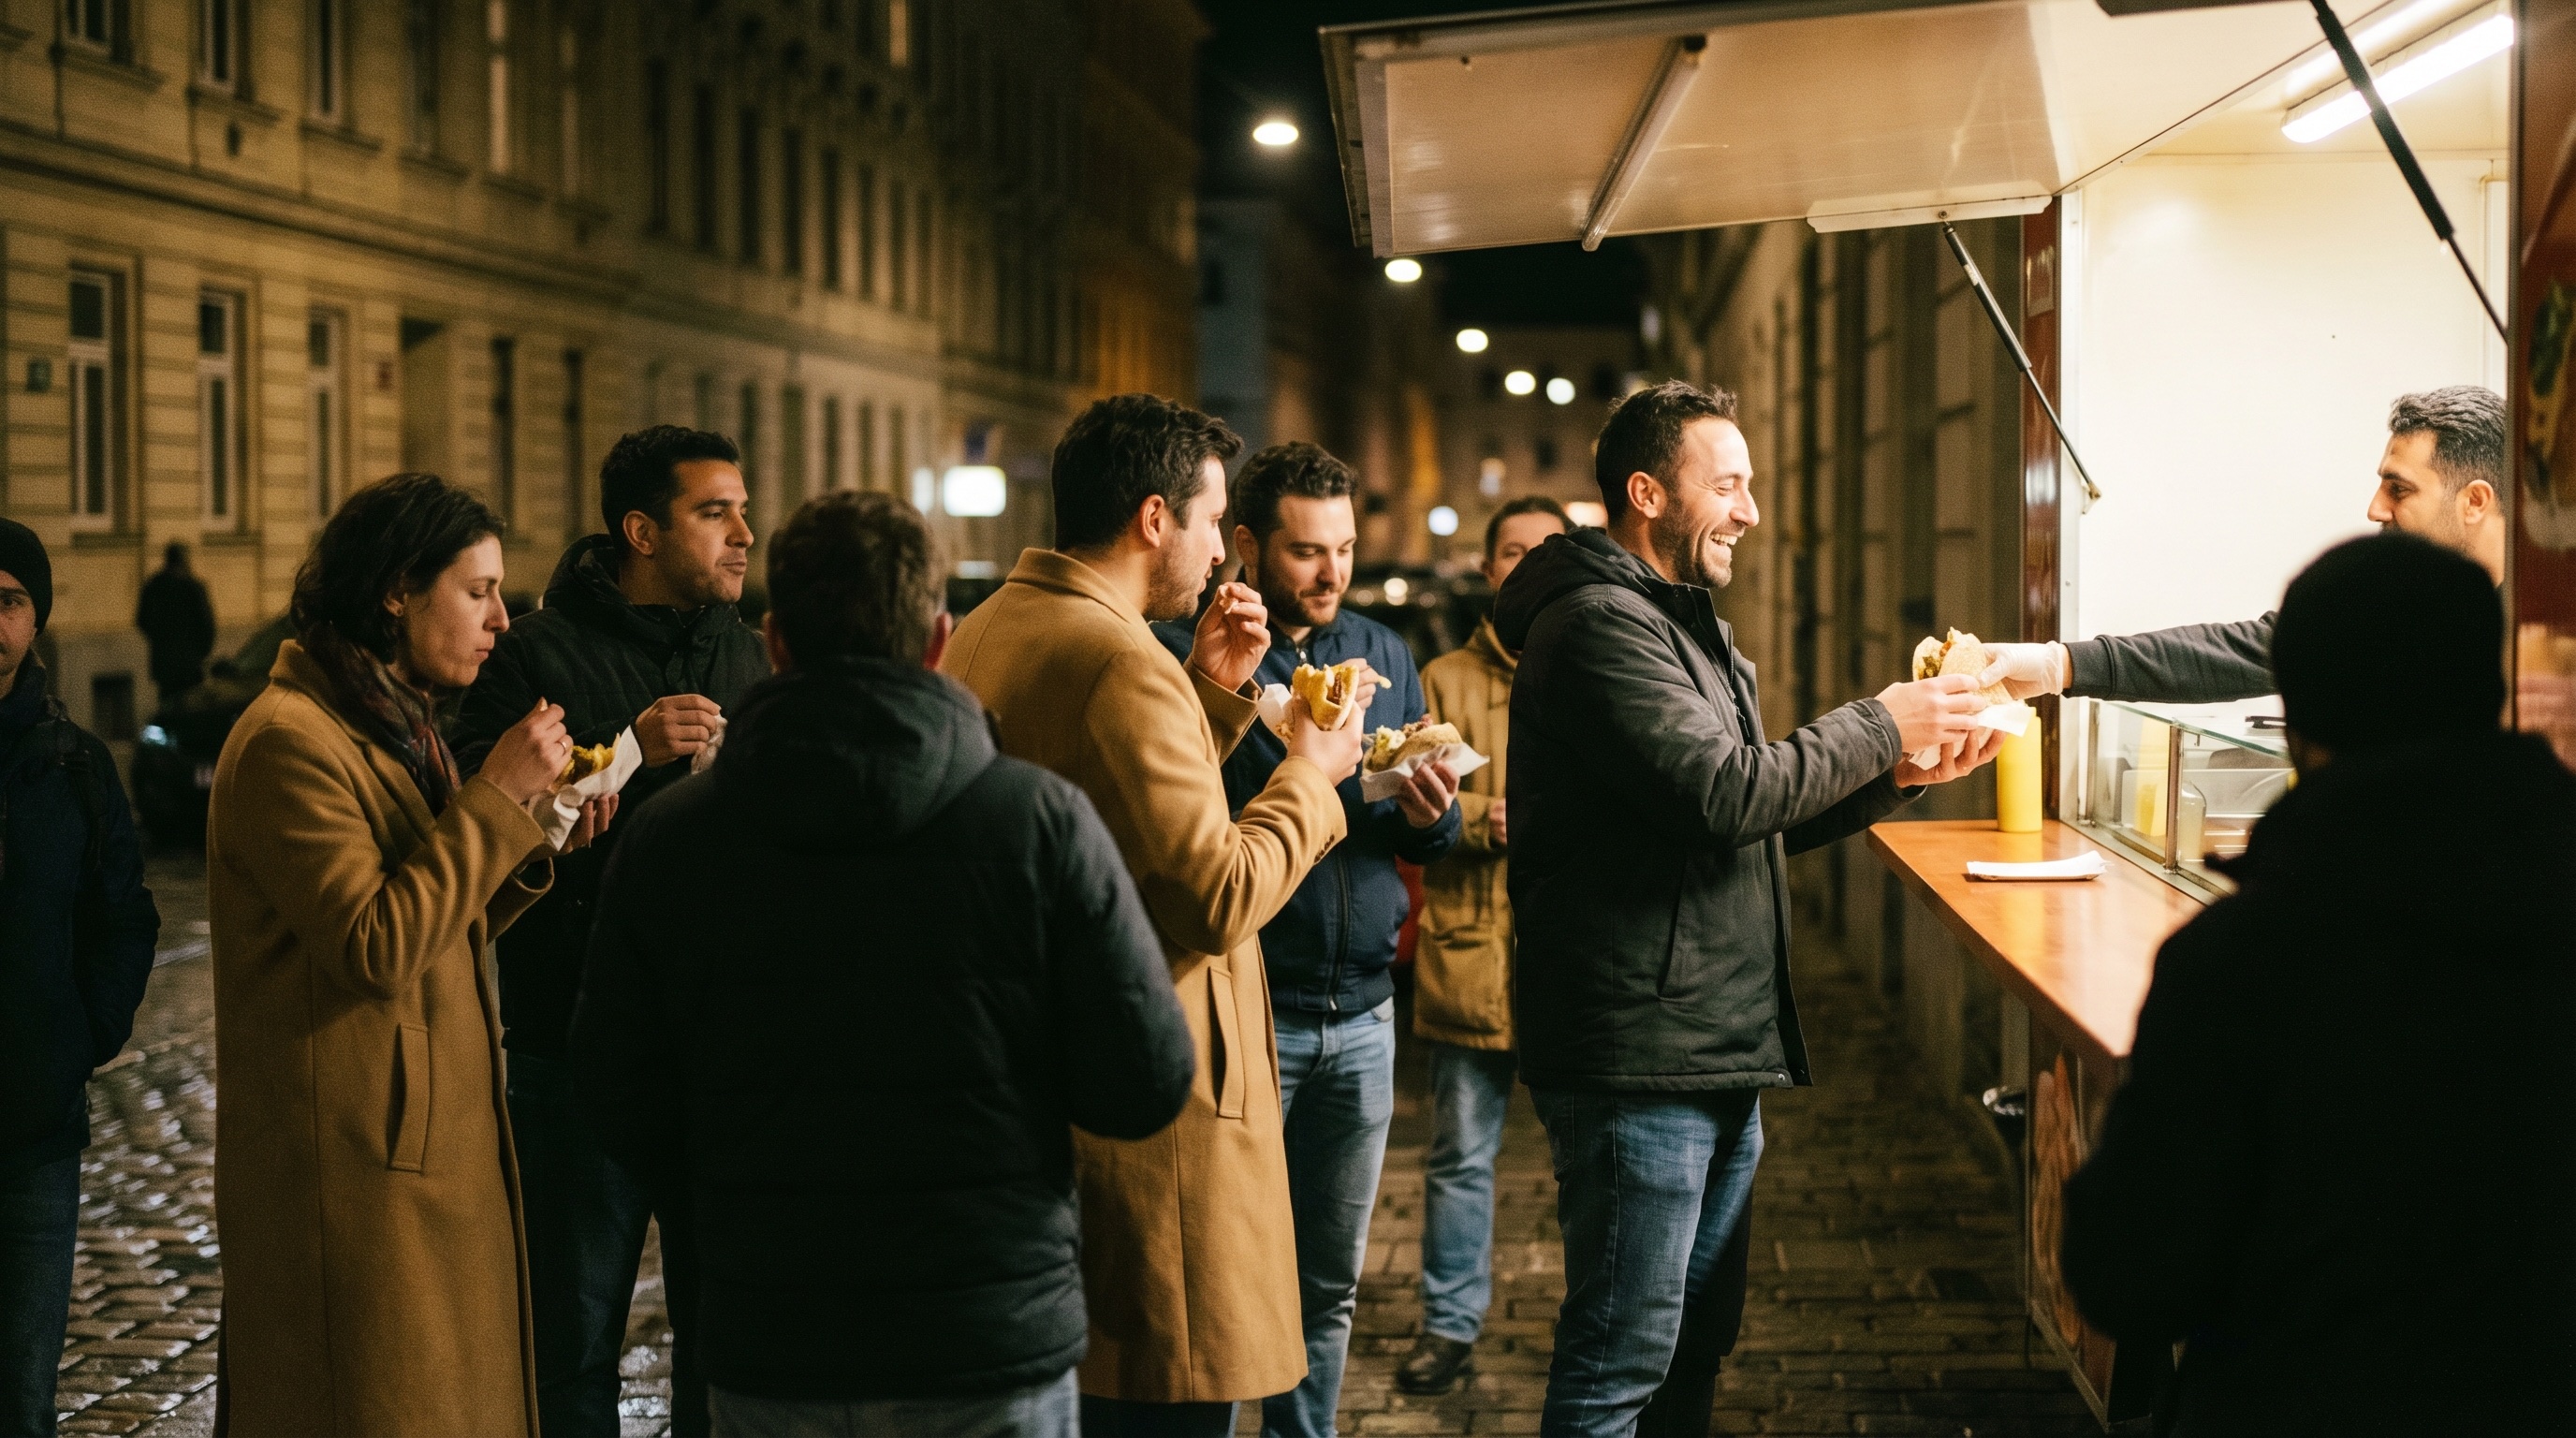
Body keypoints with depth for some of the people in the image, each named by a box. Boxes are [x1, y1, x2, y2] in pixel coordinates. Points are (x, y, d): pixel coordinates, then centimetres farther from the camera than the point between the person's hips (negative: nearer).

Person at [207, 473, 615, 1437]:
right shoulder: (290, 741, -16)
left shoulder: (396, 724, 16)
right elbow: (377, 948, -24)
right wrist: (497, 798, -20)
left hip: (441, 1147, 10)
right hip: (358, 1168, -10)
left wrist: (542, 845, 2)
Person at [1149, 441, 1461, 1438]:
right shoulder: (1186, 653, -6)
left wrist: (1430, 816, -8)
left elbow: (1432, 839, 15)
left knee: (1330, 1284, 13)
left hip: (1359, 1013, 5)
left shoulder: (1383, 654, 11)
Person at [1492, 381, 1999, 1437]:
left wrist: (1898, 776, 6)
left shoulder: (1688, 625, 19)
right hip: (1639, 1060, -11)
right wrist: (1879, 724, -12)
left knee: (1697, 1344, 18)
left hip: (1718, 1053, 11)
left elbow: (1760, 822, 20)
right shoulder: (1600, 624, -15)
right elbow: (1724, 794, -24)